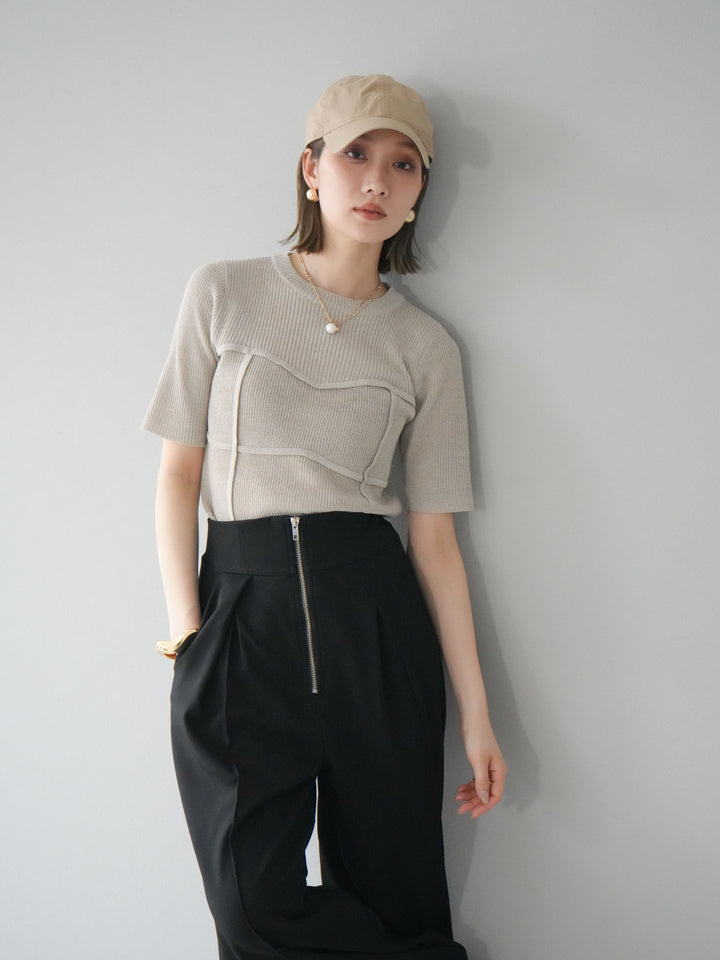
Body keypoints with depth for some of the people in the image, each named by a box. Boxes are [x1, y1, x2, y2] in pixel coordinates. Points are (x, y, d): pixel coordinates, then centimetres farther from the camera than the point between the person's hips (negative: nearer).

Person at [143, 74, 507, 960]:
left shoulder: (426, 346, 7)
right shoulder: (223, 295, 5)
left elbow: (434, 536, 6)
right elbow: (179, 468, 5)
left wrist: (475, 710, 3)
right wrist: (185, 623, -6)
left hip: (374, 614, 1)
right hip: (240, 609, 0)